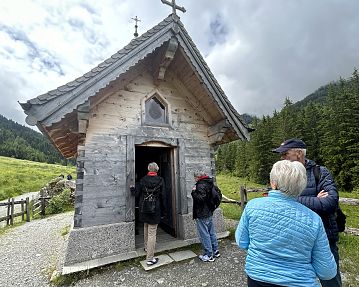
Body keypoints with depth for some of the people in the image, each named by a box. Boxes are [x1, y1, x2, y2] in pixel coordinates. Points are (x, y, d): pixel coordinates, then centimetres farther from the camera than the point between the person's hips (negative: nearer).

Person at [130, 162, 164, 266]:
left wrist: (132, 188, 19)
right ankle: (150, 258, 9)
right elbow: (162, 195, -7)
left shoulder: (143, 180, -5)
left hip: (144, 208, 4)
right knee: (152, 233, 3)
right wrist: (161, 208, 7)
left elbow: (137, 194, -1)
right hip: (155, 209, -3)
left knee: (146, 228, 26)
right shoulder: (160, 180, -9)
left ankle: (147, 247, 46)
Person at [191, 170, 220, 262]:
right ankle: (215, 251, 31)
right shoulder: (209, 184, 9)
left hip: (202, 215, -9)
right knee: (211, 233, 19)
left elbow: (201, 199, -27)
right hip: (209, 213, 10)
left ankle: (209, 255, 13)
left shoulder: (201, 186, -20)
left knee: (204, 235, 3)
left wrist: (194, 192, -17)